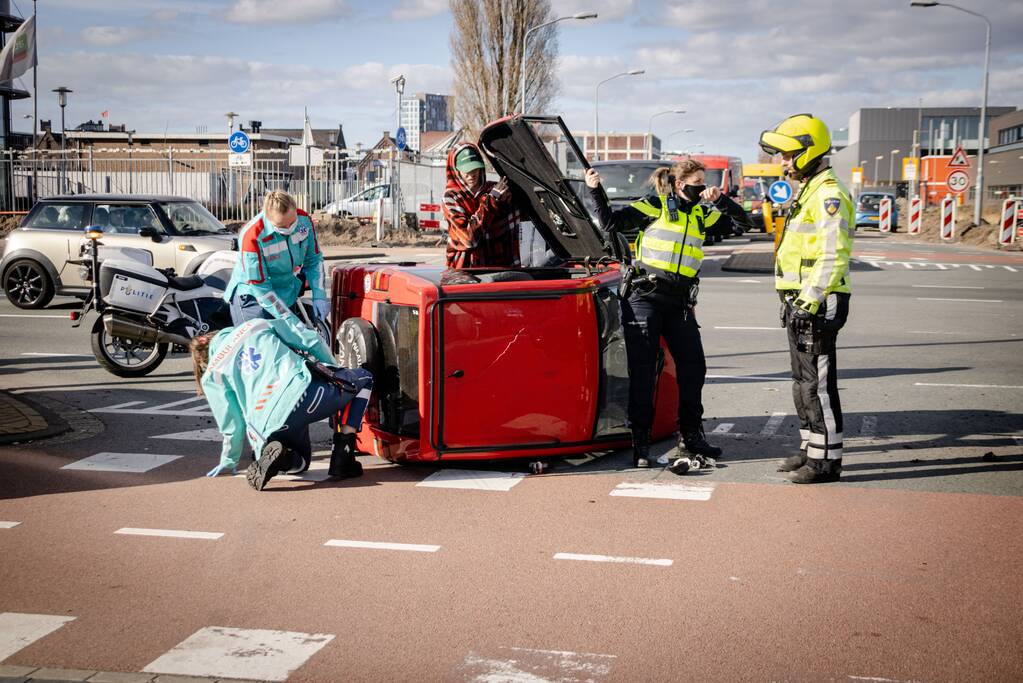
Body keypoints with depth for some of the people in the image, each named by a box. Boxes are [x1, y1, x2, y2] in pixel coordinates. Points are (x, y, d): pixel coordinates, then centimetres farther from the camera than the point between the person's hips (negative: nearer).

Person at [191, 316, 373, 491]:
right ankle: (342, 454, 10)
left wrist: (229, 461, 32)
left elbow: (232, 423, 16)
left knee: (301, 461, 34)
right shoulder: (257, 325, 23)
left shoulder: (211, 376, 19)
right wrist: (334, 370, 31)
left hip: (270, 428, 2)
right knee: (364, 378, 27)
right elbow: (311, 341, 18)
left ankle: (275, 453, -4)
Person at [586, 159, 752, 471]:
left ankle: (690, 437, 18)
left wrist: (720, 199, 1)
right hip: (645, 297, -5)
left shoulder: (701, 214, 16)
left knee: (693, 368, 4)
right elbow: (611, 222, -3)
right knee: (643, 372, -4)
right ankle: (640, 444, 2)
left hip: (679, 302, 6)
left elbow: (743, 221, 16)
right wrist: (595, 190, -12)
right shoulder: (655, 206, 1)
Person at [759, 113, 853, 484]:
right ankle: (810, 450, 24)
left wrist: (809, 301, -25)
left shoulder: (829, 195, -14)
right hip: (800, 301, 11)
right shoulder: (808, 192, 19)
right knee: (804, 381, 15)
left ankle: (826, 460, -2)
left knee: (818, 383, -7)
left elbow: (833, 257, -22)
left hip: (818, 304, -11)